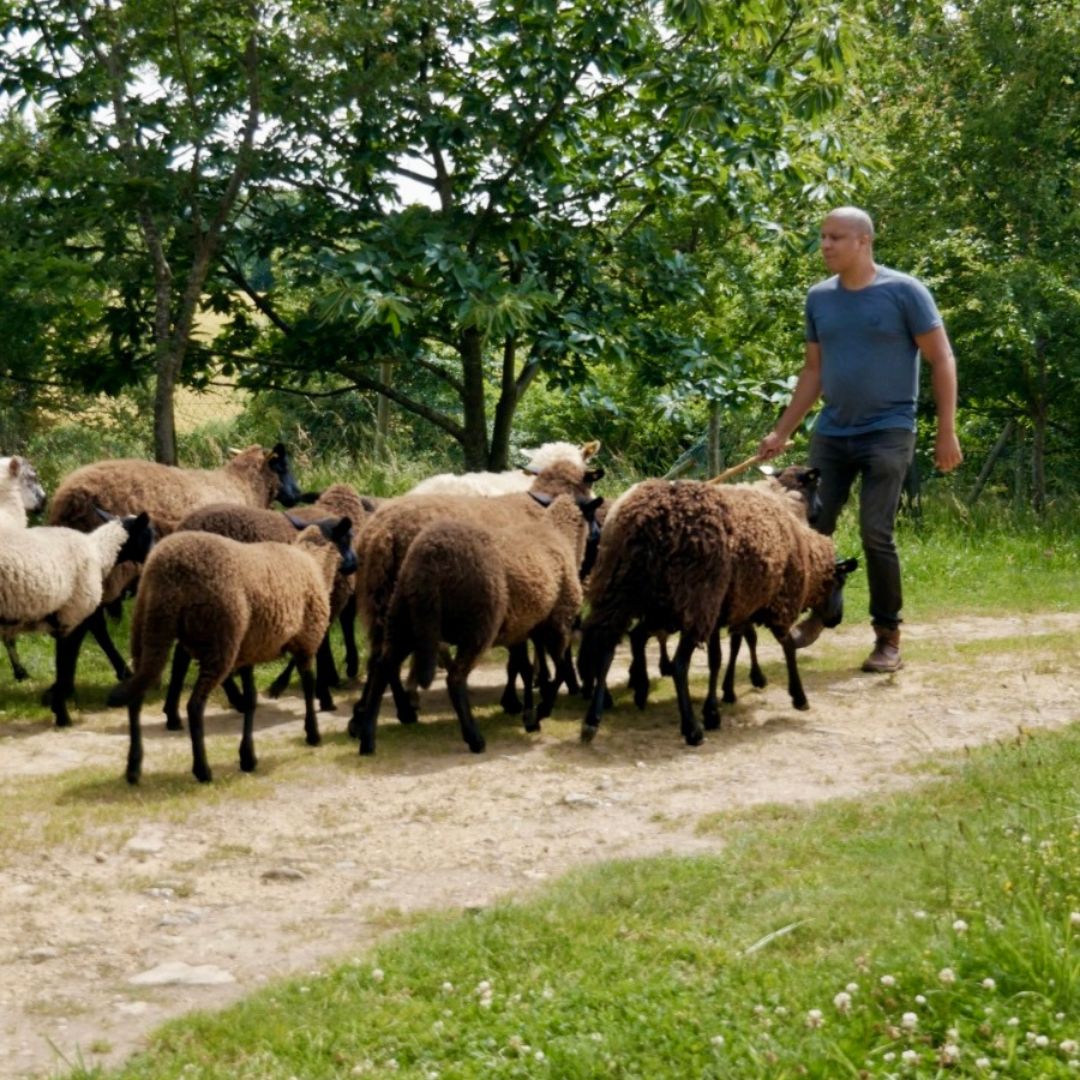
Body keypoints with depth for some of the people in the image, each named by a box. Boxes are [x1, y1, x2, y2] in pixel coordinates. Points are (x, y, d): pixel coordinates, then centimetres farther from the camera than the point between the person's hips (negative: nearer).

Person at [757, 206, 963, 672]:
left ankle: (888, 638, 3)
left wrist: (947, 433, -9)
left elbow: (942, 361, -4)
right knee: (811, 529, 2)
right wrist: (781, 432, 13)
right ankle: (815, 615, 22)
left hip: (887, 433, -5)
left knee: (875, 534, -9)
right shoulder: (819, 298, 7)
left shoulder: (904, 292, -8)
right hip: (831, 432, 5)